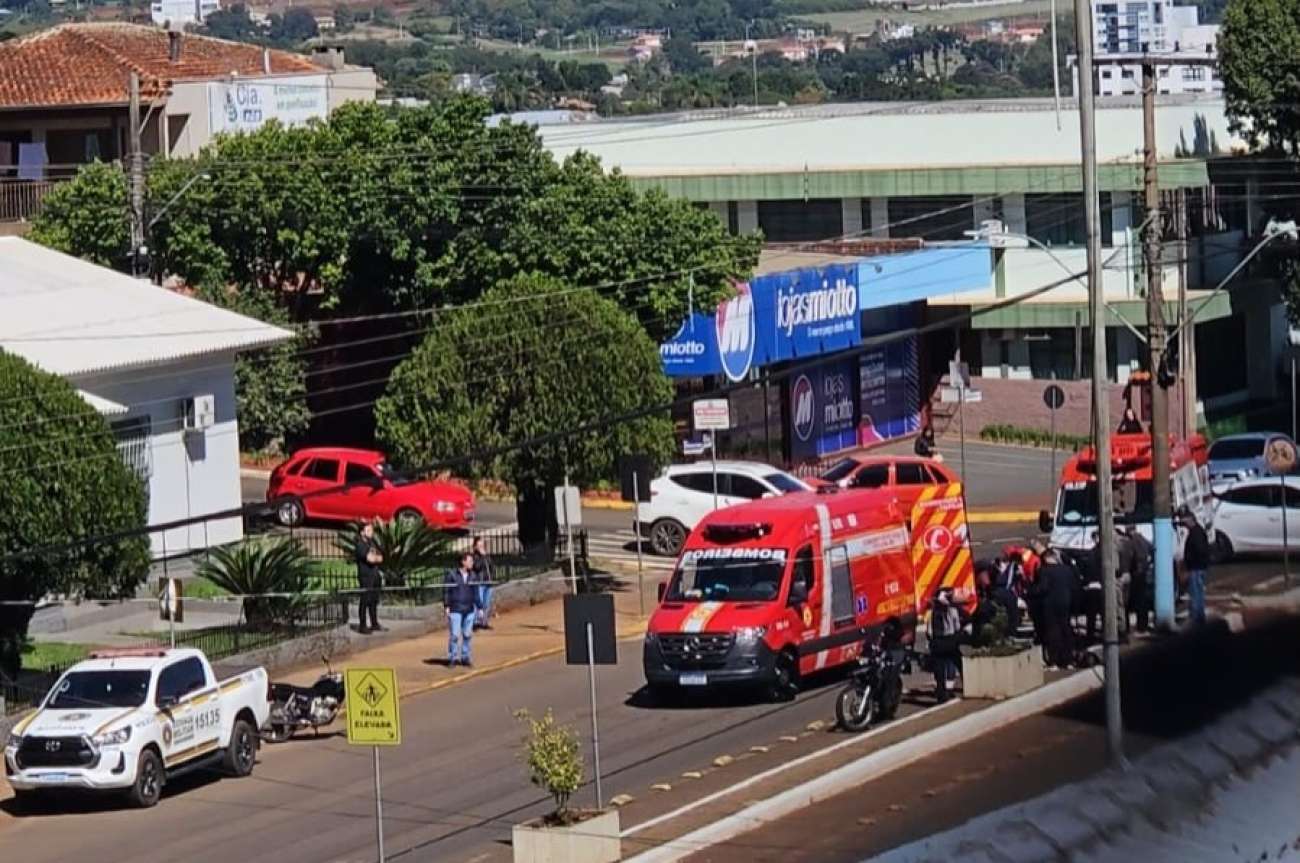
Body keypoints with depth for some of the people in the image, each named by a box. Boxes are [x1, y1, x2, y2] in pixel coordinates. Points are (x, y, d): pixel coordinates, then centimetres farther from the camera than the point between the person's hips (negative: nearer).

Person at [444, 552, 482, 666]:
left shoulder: (472, 576, 7)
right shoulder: (452, 575, -6)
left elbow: (475, 592, 14)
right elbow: (446, 591, -3)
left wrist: (477, 607, 11)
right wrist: (446, 606, -8)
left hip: (469, 610, 4)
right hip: (455, 610, -4)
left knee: (467, 634, 7)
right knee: (454, 635, -7)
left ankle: (465, 657, 16)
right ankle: (452, 658, 1)